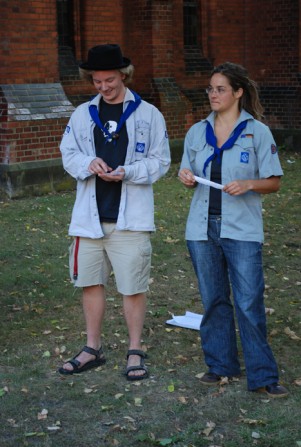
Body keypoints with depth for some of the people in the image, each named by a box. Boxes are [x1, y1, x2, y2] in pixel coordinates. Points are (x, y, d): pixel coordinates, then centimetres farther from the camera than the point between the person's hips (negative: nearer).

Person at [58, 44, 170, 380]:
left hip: (131, 217, -3)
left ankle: (135, 351, 18)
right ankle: (93, 349, 27)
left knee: (133, 287, 1)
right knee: (91, 283, 12)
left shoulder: (148, 114, -1)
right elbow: (68, 154, 9)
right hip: (90, 215, 4)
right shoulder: (82, 114, 9)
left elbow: (160, 161, -1)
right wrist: (89, 163, -13)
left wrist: (128, 172, -18)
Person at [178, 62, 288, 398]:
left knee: (249, 303, -6)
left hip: (242, 229, -4)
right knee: (213, 300, 10)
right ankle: (220, 364, 24)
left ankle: (262, 375, 3)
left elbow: (273, 182, -1)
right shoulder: (197, 132, 8)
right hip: (203, 228, 4)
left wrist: (248, 184, -20)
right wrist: (187, 177, -7)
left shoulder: (257, 132, -3)